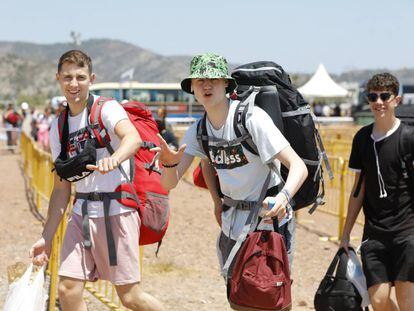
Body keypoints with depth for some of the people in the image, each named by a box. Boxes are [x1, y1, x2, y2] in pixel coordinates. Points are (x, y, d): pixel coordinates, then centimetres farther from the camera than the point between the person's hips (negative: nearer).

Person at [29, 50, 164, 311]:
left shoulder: (106, 108, -6)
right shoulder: (58, 128, 12)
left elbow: (133, 138, -29)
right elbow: (62, 187, 16)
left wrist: (114, 159, -51)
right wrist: (47, 237, 11)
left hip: (117, 211, -6)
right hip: (81, 214, 6)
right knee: (68, 290, -5)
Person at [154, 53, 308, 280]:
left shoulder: (251, 118, -22)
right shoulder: (198, 130, -2)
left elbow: (298, 166, -30)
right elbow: (169, 183, 7)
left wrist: (283, 198, -46)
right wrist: (169, 163, -13)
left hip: (269, 221, -6)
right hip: (232, 225, 7)